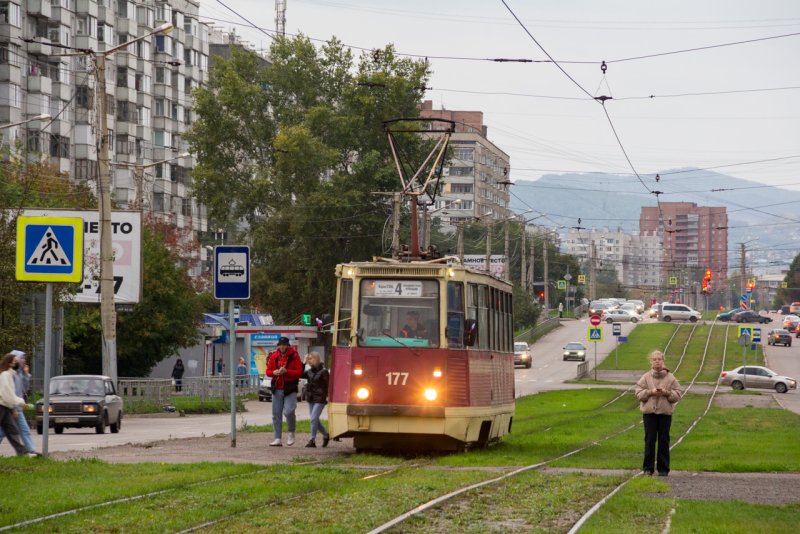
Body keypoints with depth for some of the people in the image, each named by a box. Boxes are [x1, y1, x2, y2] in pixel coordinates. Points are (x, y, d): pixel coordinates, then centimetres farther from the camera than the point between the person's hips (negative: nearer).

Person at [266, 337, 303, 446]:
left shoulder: (294, 356, -3)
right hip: (277, 389, 5)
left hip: (290, 389, -5)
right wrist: (274, 372, -10)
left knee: (288, 411, -18)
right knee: (276, 414, 5)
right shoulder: (274, 356, 9)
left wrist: (286, 371, -21)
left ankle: (291, 433, 7)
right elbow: (268, 371, 13)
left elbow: (299, 372, -9)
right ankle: (278, 439, 11)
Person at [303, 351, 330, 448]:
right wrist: (303, 363, 0)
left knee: (314, 418, -14)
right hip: (311, 398, 7)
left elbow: (328, 385, -8)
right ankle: (326, 435, 30)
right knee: (314, 420, 12)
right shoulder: (309, 371, 11)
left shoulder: (323, 371, -8)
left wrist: (328, 396, -15)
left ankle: (312, 440, -11)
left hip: (320, 399, -7)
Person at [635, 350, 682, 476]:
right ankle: (648, 467, 7)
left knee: (664, 440, 2)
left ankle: (663, 468, 9)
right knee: (649, 440, 1)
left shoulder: (670, 378, 4)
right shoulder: (645, 377, 4)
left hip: (665, 413, 0)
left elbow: (677, 395, 2)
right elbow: (639, 393, 0)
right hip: (649, 412, 0)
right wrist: (650, 392, -15)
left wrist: (666, 393, -16)